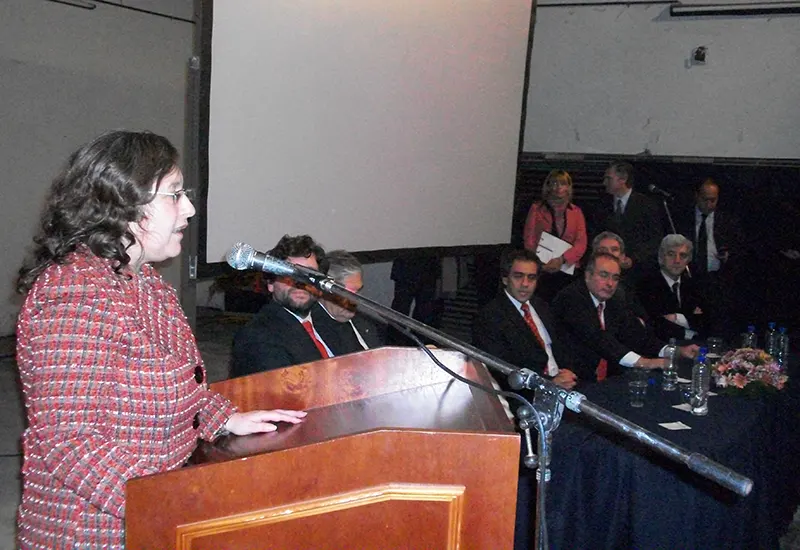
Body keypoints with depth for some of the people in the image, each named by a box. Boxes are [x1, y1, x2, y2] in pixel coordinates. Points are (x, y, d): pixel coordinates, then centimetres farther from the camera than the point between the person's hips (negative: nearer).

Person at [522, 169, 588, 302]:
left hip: (567, 269, 1)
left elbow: (581, 243, 2)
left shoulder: (576, 211, 12)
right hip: (541, 269, -1)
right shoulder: (537, 208, 9)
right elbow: (529, 239, 4)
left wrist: (562, 259, -14)